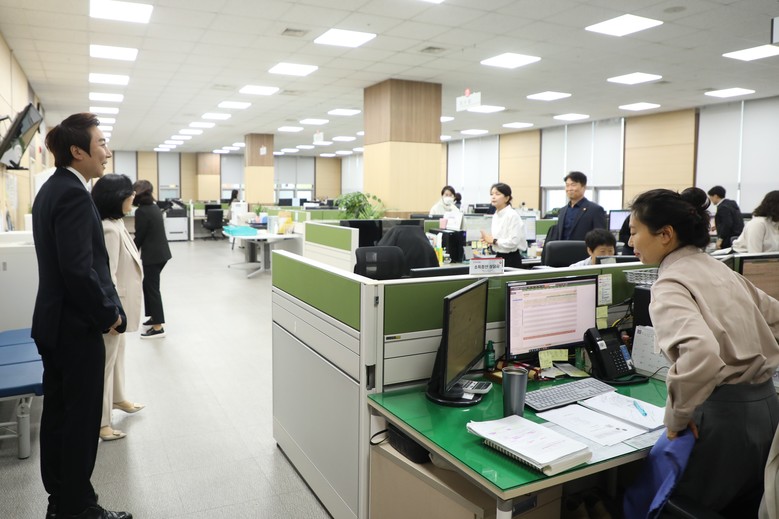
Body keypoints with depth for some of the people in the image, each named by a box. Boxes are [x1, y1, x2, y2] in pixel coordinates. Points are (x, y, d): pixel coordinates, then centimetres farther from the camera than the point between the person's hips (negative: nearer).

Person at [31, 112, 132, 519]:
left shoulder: (52, 188, 11)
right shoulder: (74, 194, -20)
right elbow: (80, 270, -26)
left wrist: (103, 309, 12)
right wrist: (109, 314, -13)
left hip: (53, 322, 10)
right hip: (77, 327, -10)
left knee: (57, 413, 18)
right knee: (81, 420, 3)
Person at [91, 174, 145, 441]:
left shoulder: (116, 223, 8)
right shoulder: (109, 229, -24)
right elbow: (108, 275, -26)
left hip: (120, 302, 11)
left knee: (117, 352, 25)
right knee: (106, 360, 0)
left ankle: (117, 398, 44)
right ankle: (100, 422, 11)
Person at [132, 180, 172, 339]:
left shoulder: (141, 211, -15)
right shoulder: (154, 207, 11)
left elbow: (139, 236, -12)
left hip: (153, 255, -9)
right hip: (162, 252, 9)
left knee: (152, 288, -3)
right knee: (149, 284, 21)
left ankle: (158, 327, 0)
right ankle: (154, 316, 30)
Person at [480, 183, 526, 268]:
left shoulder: (512, 215, -15)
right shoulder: (495, 215, 10)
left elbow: (513, 242, -22)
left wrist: (493, 240, -16)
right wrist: (487, 239, -1)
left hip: (511, 259, -7)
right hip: (499, 257, 8)